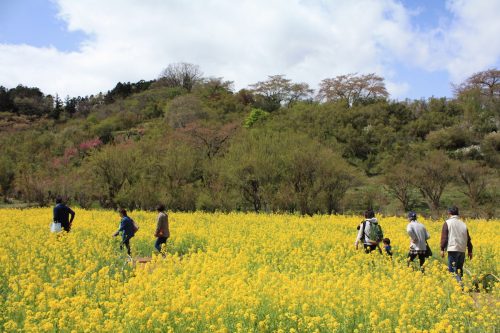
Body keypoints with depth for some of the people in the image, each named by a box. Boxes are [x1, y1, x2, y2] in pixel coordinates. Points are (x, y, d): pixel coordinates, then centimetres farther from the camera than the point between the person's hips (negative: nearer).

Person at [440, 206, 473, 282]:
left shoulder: (447, 223, -2)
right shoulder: (463, 224, 14)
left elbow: (444, 237, -8)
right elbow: (468, 239, 16)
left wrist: (442, 249, -6)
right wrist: (470, 251, 21)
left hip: (453, 250, -6)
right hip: (462, 250, 6)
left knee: (453, 270, -6)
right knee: (459, 270, 16)